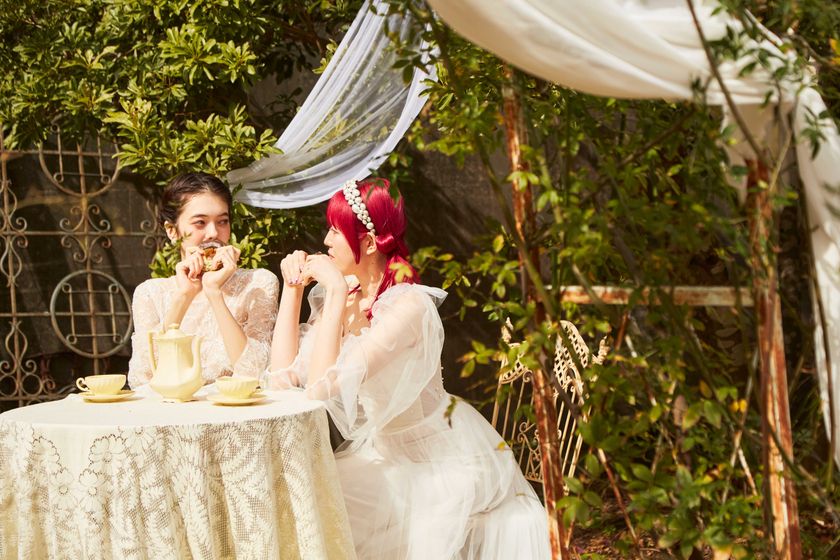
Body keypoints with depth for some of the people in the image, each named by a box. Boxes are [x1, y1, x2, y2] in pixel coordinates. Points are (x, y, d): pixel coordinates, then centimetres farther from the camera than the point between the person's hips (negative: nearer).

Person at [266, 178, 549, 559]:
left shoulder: (408, 305, -25)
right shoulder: (344, 296, -2)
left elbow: (323, 386, -32)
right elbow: (285, 377, -10)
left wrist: (337, 293, -29)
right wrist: (292, 288, -9)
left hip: (443, 461, -7)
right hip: (386, 452, 7)